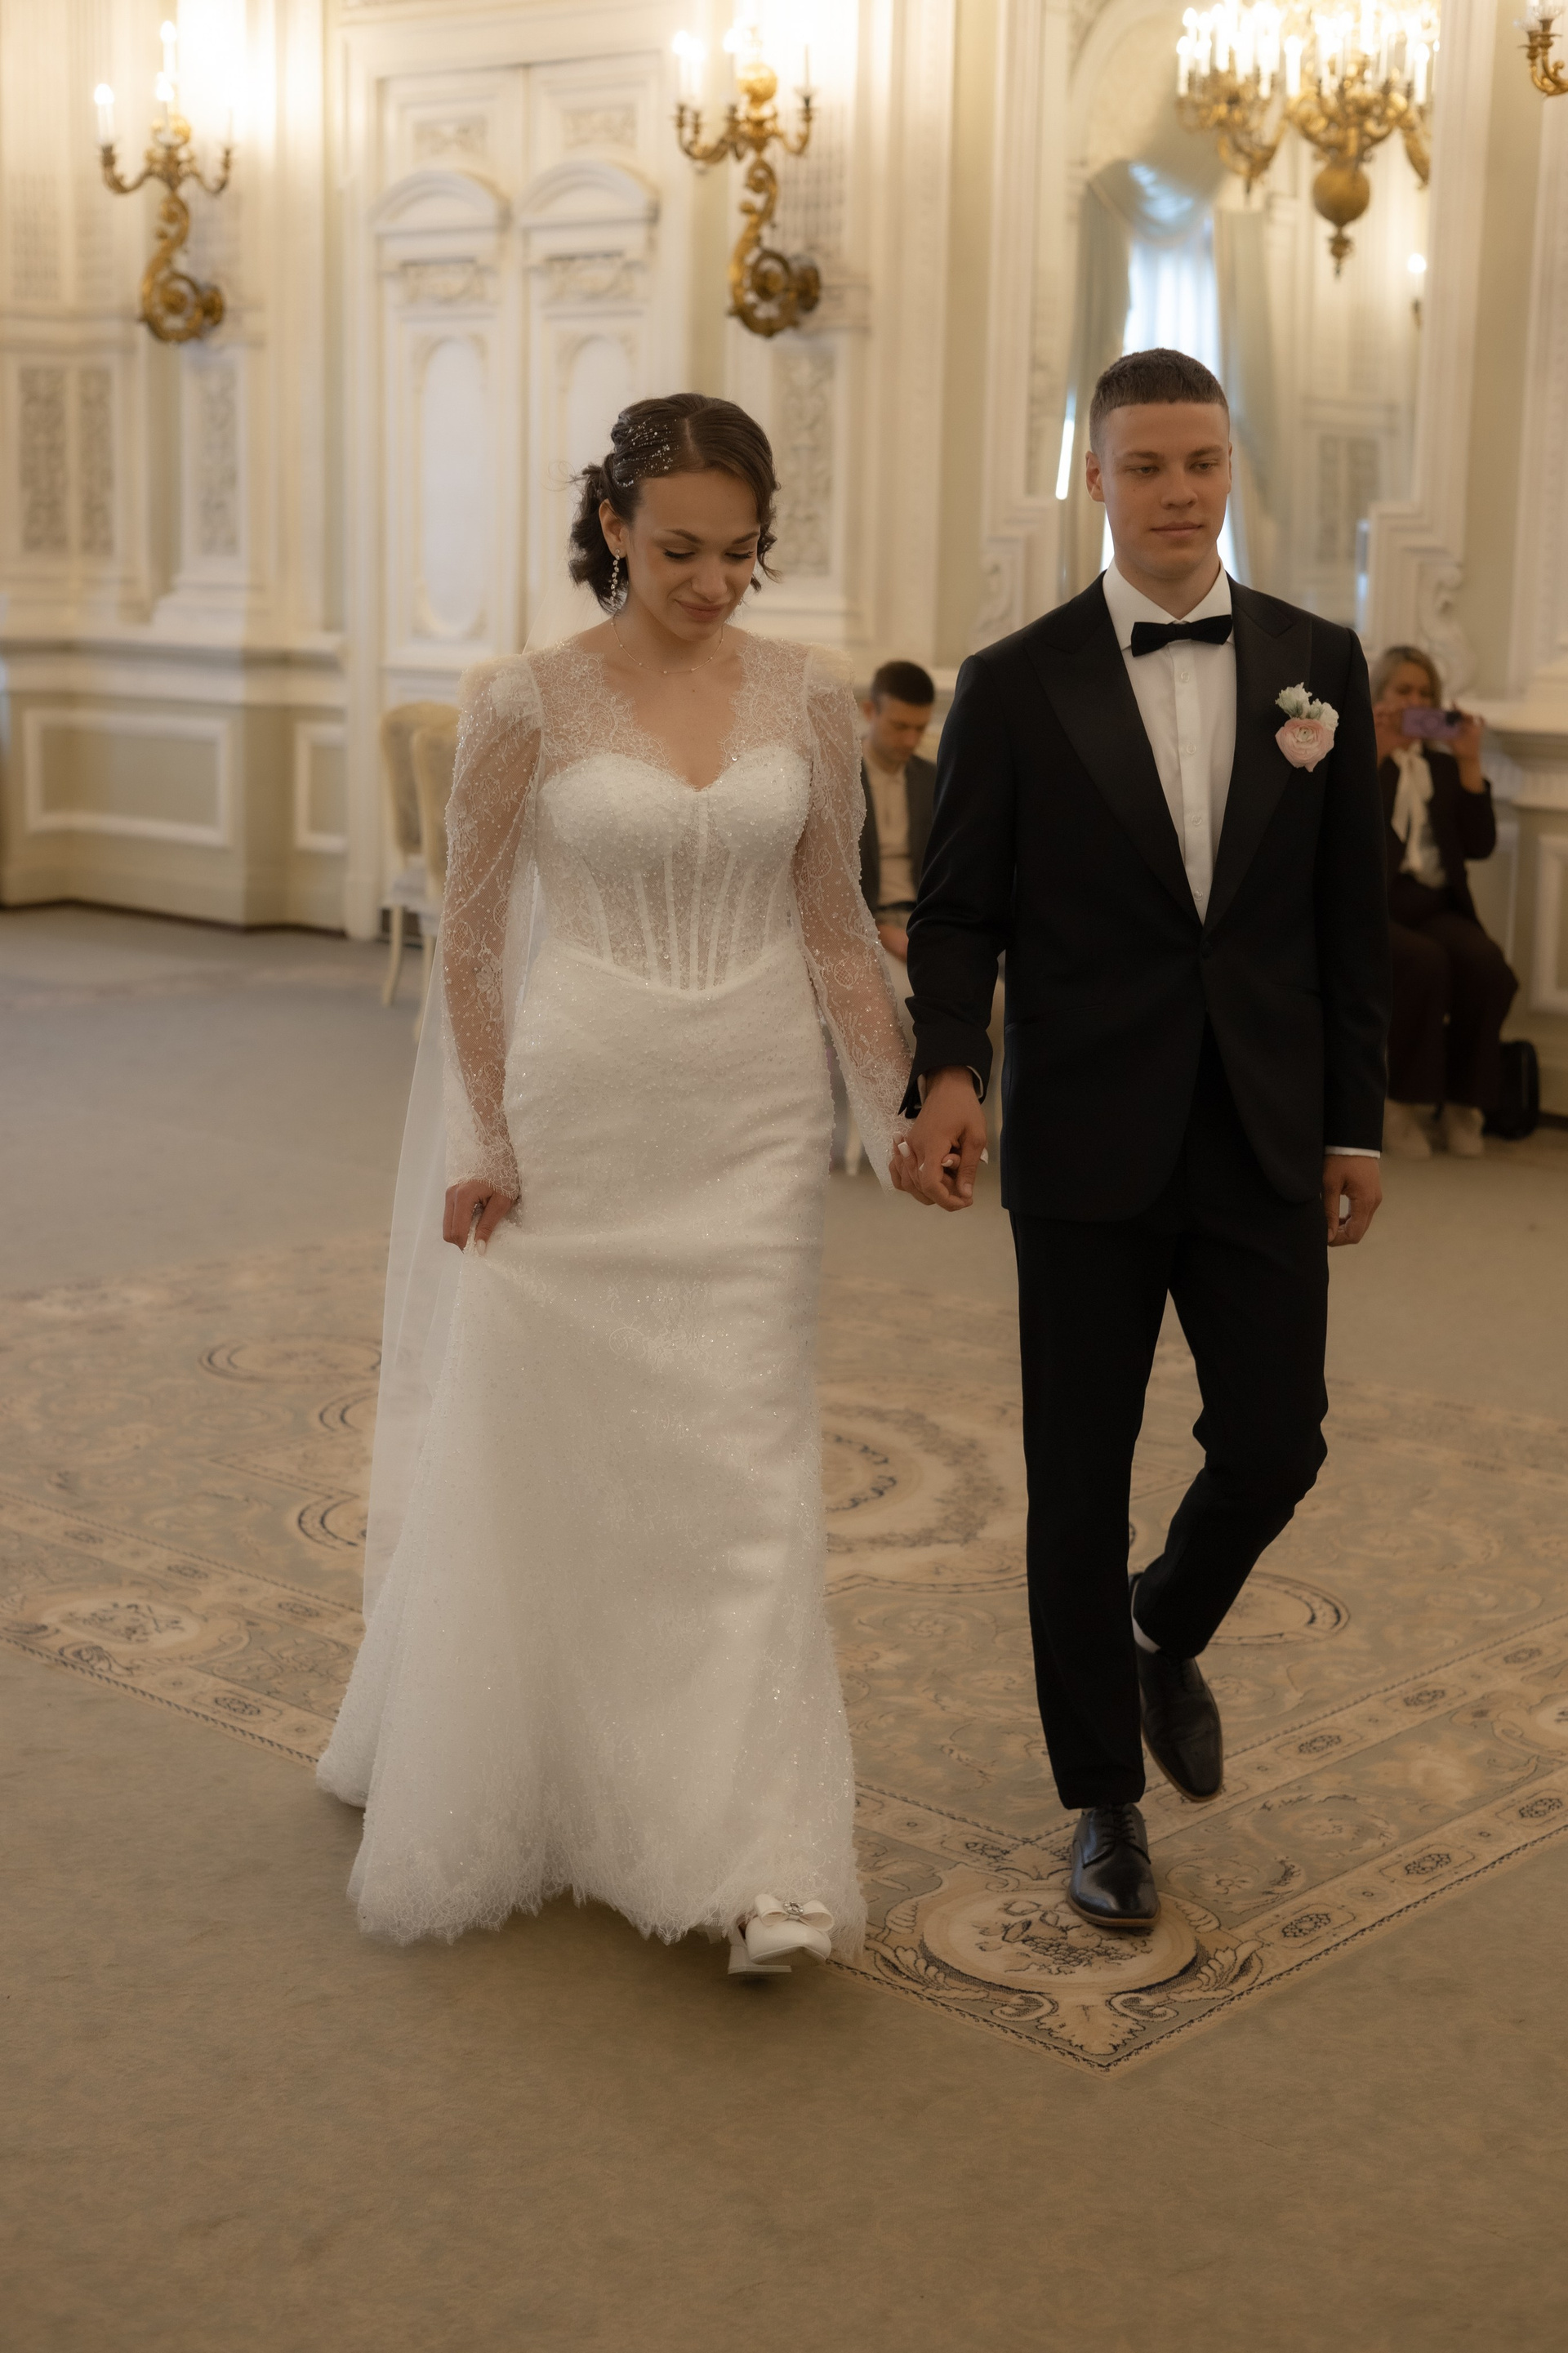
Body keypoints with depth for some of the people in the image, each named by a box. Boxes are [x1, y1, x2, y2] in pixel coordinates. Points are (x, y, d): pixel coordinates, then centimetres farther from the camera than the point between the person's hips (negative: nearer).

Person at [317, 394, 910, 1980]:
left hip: (754, 1124, 2)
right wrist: (483, 1143, -1)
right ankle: (509, 1781, 34)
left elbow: (836, 928, 9)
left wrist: (903, 1107, 8)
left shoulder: (809, 703, 2)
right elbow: (470, 937, 1)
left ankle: (760, 1861, 3)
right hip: (580, 1116, -1)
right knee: (552, 1455, 9)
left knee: (746, 1462, 0)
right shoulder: (529, 703, -6)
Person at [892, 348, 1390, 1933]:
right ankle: (1105, 1799, 22)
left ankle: (1165, 1631, 37)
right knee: (1079, 1484, 5)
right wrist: (946, 1073, -20)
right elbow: (956, 910, -2)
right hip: (1086, 1146, -2)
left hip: (1266, 1144, 2)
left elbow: (1351, 912, 8)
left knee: (1274, 1448, 3)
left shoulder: (1319, 665, 5)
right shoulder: (1016, 686, -1)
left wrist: (1357, 1122, 6)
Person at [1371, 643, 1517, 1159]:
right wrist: (1374, 757, -12)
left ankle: (1463, 1104, -15)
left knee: (1487, 965, -28)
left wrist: (1469, 763, 3)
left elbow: (1480, 845, 9)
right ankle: (1401, 1106, -23)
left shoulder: (1442, 765, 22)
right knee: (1425, 962, -35)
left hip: (1435, 906, 4)